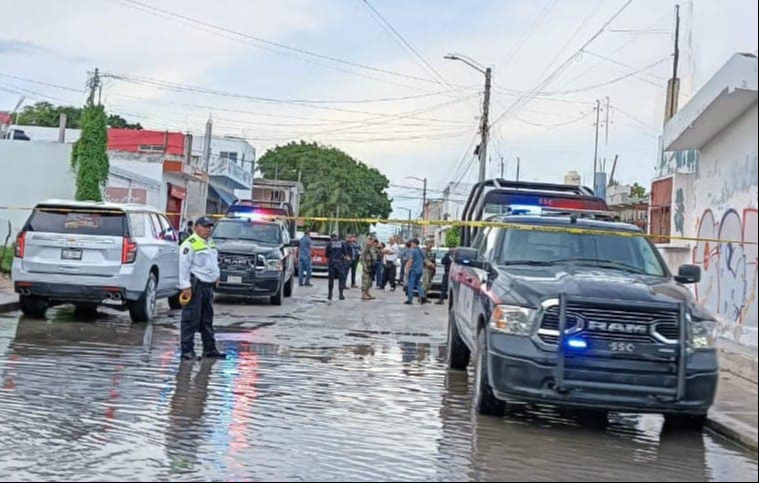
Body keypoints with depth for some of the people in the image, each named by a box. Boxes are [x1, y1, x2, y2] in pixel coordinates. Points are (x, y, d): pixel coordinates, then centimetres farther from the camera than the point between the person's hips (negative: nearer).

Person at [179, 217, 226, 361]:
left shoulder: (211, 243, 17)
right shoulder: (190, 244, -12)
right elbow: (184, 266, -17)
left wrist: (217, 275, 20)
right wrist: (186, 286, -21)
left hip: (208, 286, 9)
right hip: (195, 285, -9)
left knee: (207, 320, 14)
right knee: (191, 319, -7)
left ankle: (210, 349, 21)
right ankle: (187, 350, -4)